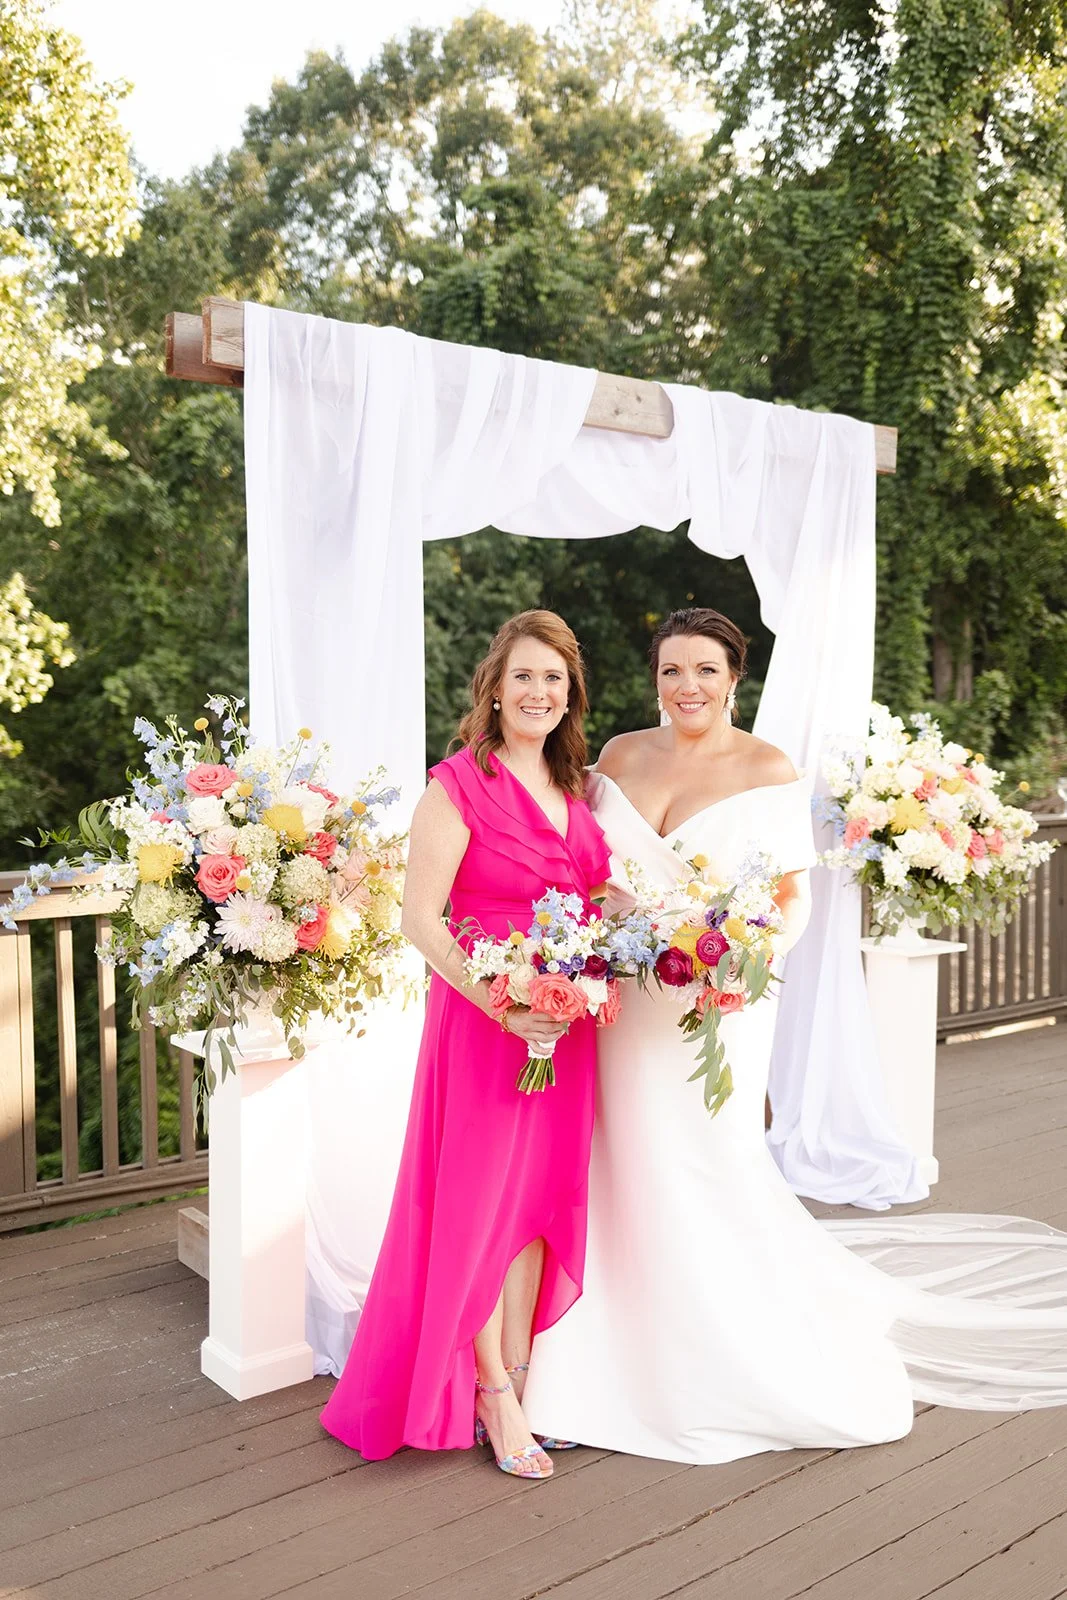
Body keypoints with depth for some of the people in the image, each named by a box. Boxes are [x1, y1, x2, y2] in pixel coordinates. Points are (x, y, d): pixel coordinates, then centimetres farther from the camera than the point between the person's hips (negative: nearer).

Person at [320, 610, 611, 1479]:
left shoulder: (576, 788, 11)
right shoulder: (460, 784, -10)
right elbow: (420, 917, -15)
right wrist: (504, 1005, -22)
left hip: (567, 1025, 6)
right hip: (482, 1017, -6)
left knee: (542, 1199, 13)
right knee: (482, 1201, 5)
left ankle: (519, 1380, 29)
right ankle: (492, 1394, 22)